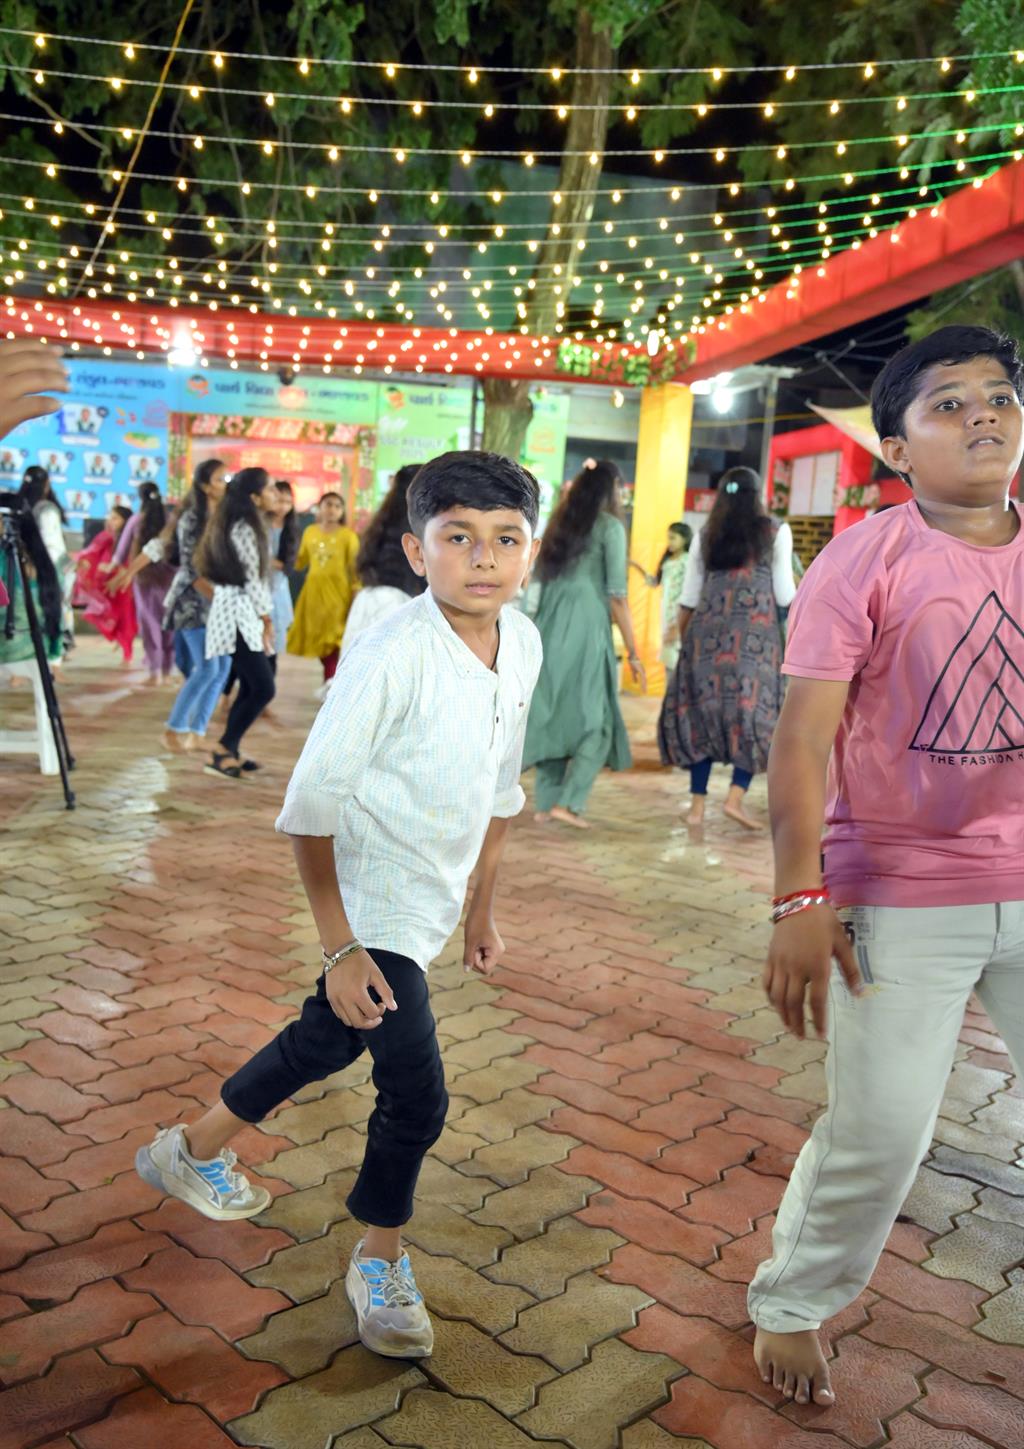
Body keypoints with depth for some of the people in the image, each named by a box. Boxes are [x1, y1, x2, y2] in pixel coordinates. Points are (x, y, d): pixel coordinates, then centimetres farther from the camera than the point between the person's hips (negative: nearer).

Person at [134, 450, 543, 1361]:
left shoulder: (523, 645, -4)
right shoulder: (392, 657, -26)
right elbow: (310, 805, -20)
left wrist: (482, 907, 15)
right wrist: (341, 947, -19)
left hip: (434, 900, 8)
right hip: (375, 908, -8)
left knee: (327, 1040, 23)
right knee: (417, 1092, -4)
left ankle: (194, 1152, 50)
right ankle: (380, 1264, 26)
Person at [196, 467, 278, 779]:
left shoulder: (242, 525, 17)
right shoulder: (245, 528, -13)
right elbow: (253, 579, -15)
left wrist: (263, 619, 16)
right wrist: (266, 619, -8)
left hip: (239, 613, 10)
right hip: (240, 615, -10)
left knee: (250, 688, 11)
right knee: (263, 689, -12)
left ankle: (230, 752, 14)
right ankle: (222, 754, -7)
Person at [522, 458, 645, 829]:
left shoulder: (558, 525, 15)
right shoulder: (610, 527, -2)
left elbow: (536, 586, 13)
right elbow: (616, 595, -7)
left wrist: (537, 632, 18)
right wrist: (633, 652, -4)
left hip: (548, 630, 6)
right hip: (585, 630, -6)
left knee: (552, 716, 10)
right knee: (595, 719, 3)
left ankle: (546, 804, 11)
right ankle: (568, 802, -5)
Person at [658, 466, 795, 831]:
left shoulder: (706, 535, 11)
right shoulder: (776, 532, 4)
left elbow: (688, 598, 10)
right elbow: (785, 595, 2)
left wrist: (684, 641, 20)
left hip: (708, 631, 3)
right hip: (756, 633, -3)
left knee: (701, 711, 8)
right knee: (754, 713, 4)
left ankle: (698, 803, 8)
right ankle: (736, 796, -9)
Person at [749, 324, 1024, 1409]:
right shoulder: (865, 560, -7)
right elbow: (803, 738, -11)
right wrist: (801, 902, -17)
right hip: (901, 900, -4)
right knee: (878, 1132, 2)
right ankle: (792, 1305, 30)